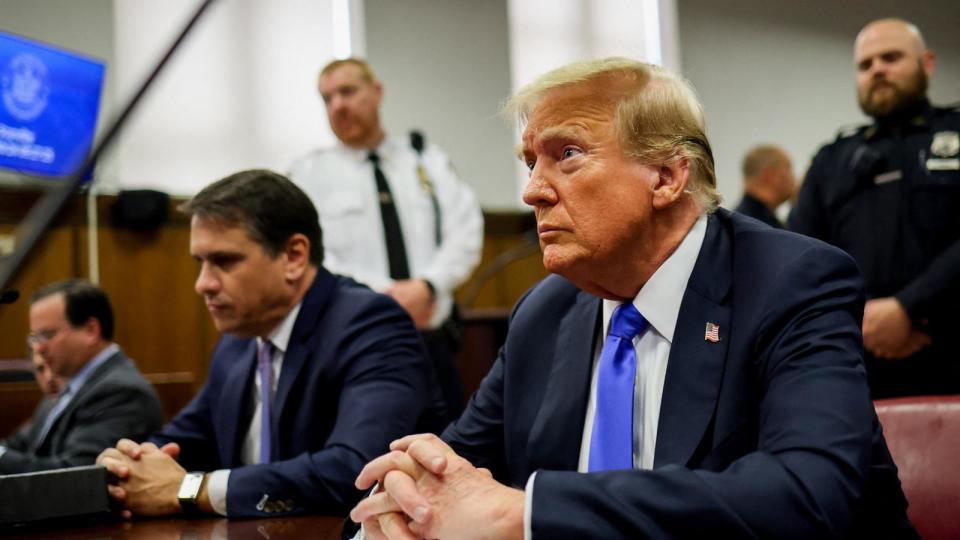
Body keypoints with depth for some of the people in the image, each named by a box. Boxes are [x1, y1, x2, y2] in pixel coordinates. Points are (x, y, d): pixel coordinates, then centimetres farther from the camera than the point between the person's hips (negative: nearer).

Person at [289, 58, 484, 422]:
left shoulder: (427, 160, 12)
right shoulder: (309, 173, 6)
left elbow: (465, 233, 2)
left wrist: (426, 286, -16)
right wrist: (385, 295, -17)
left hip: (432, 341, 2)